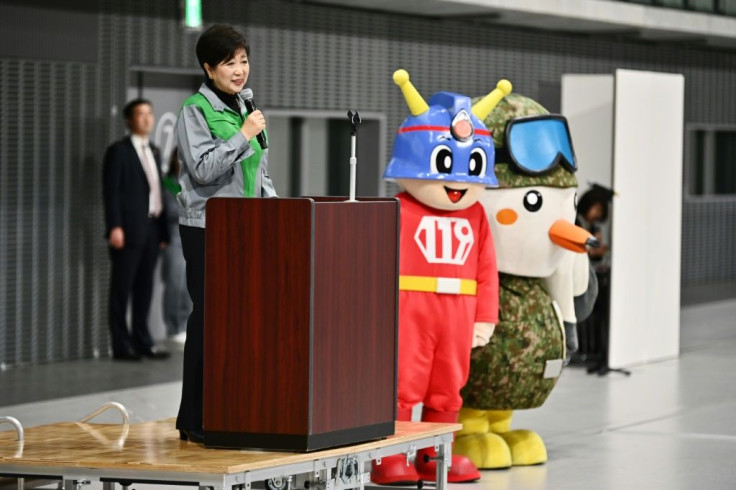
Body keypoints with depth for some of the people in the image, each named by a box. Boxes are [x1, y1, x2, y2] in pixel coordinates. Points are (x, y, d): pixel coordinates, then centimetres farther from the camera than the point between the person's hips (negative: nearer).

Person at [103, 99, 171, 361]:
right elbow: (111, 191, -9)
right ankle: (121, 345, -2)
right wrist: (114, 227, -18)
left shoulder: (154, 152, 18)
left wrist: (163, 229, 11)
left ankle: (142, 341, 14)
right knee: (122, 288, -3)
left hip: (152, 228, 7)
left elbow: (156, 191, 16)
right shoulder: (119, 151, -3)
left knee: (144, 288, 9)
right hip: (129, 229, -7)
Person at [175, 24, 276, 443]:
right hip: (207, 229, -7)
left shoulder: (244, 110, 17)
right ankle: (195, 420, 0)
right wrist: (243, 135, -18)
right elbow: (202, 169, -16)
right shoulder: (196, 111, -6)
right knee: (208, 319, -6)